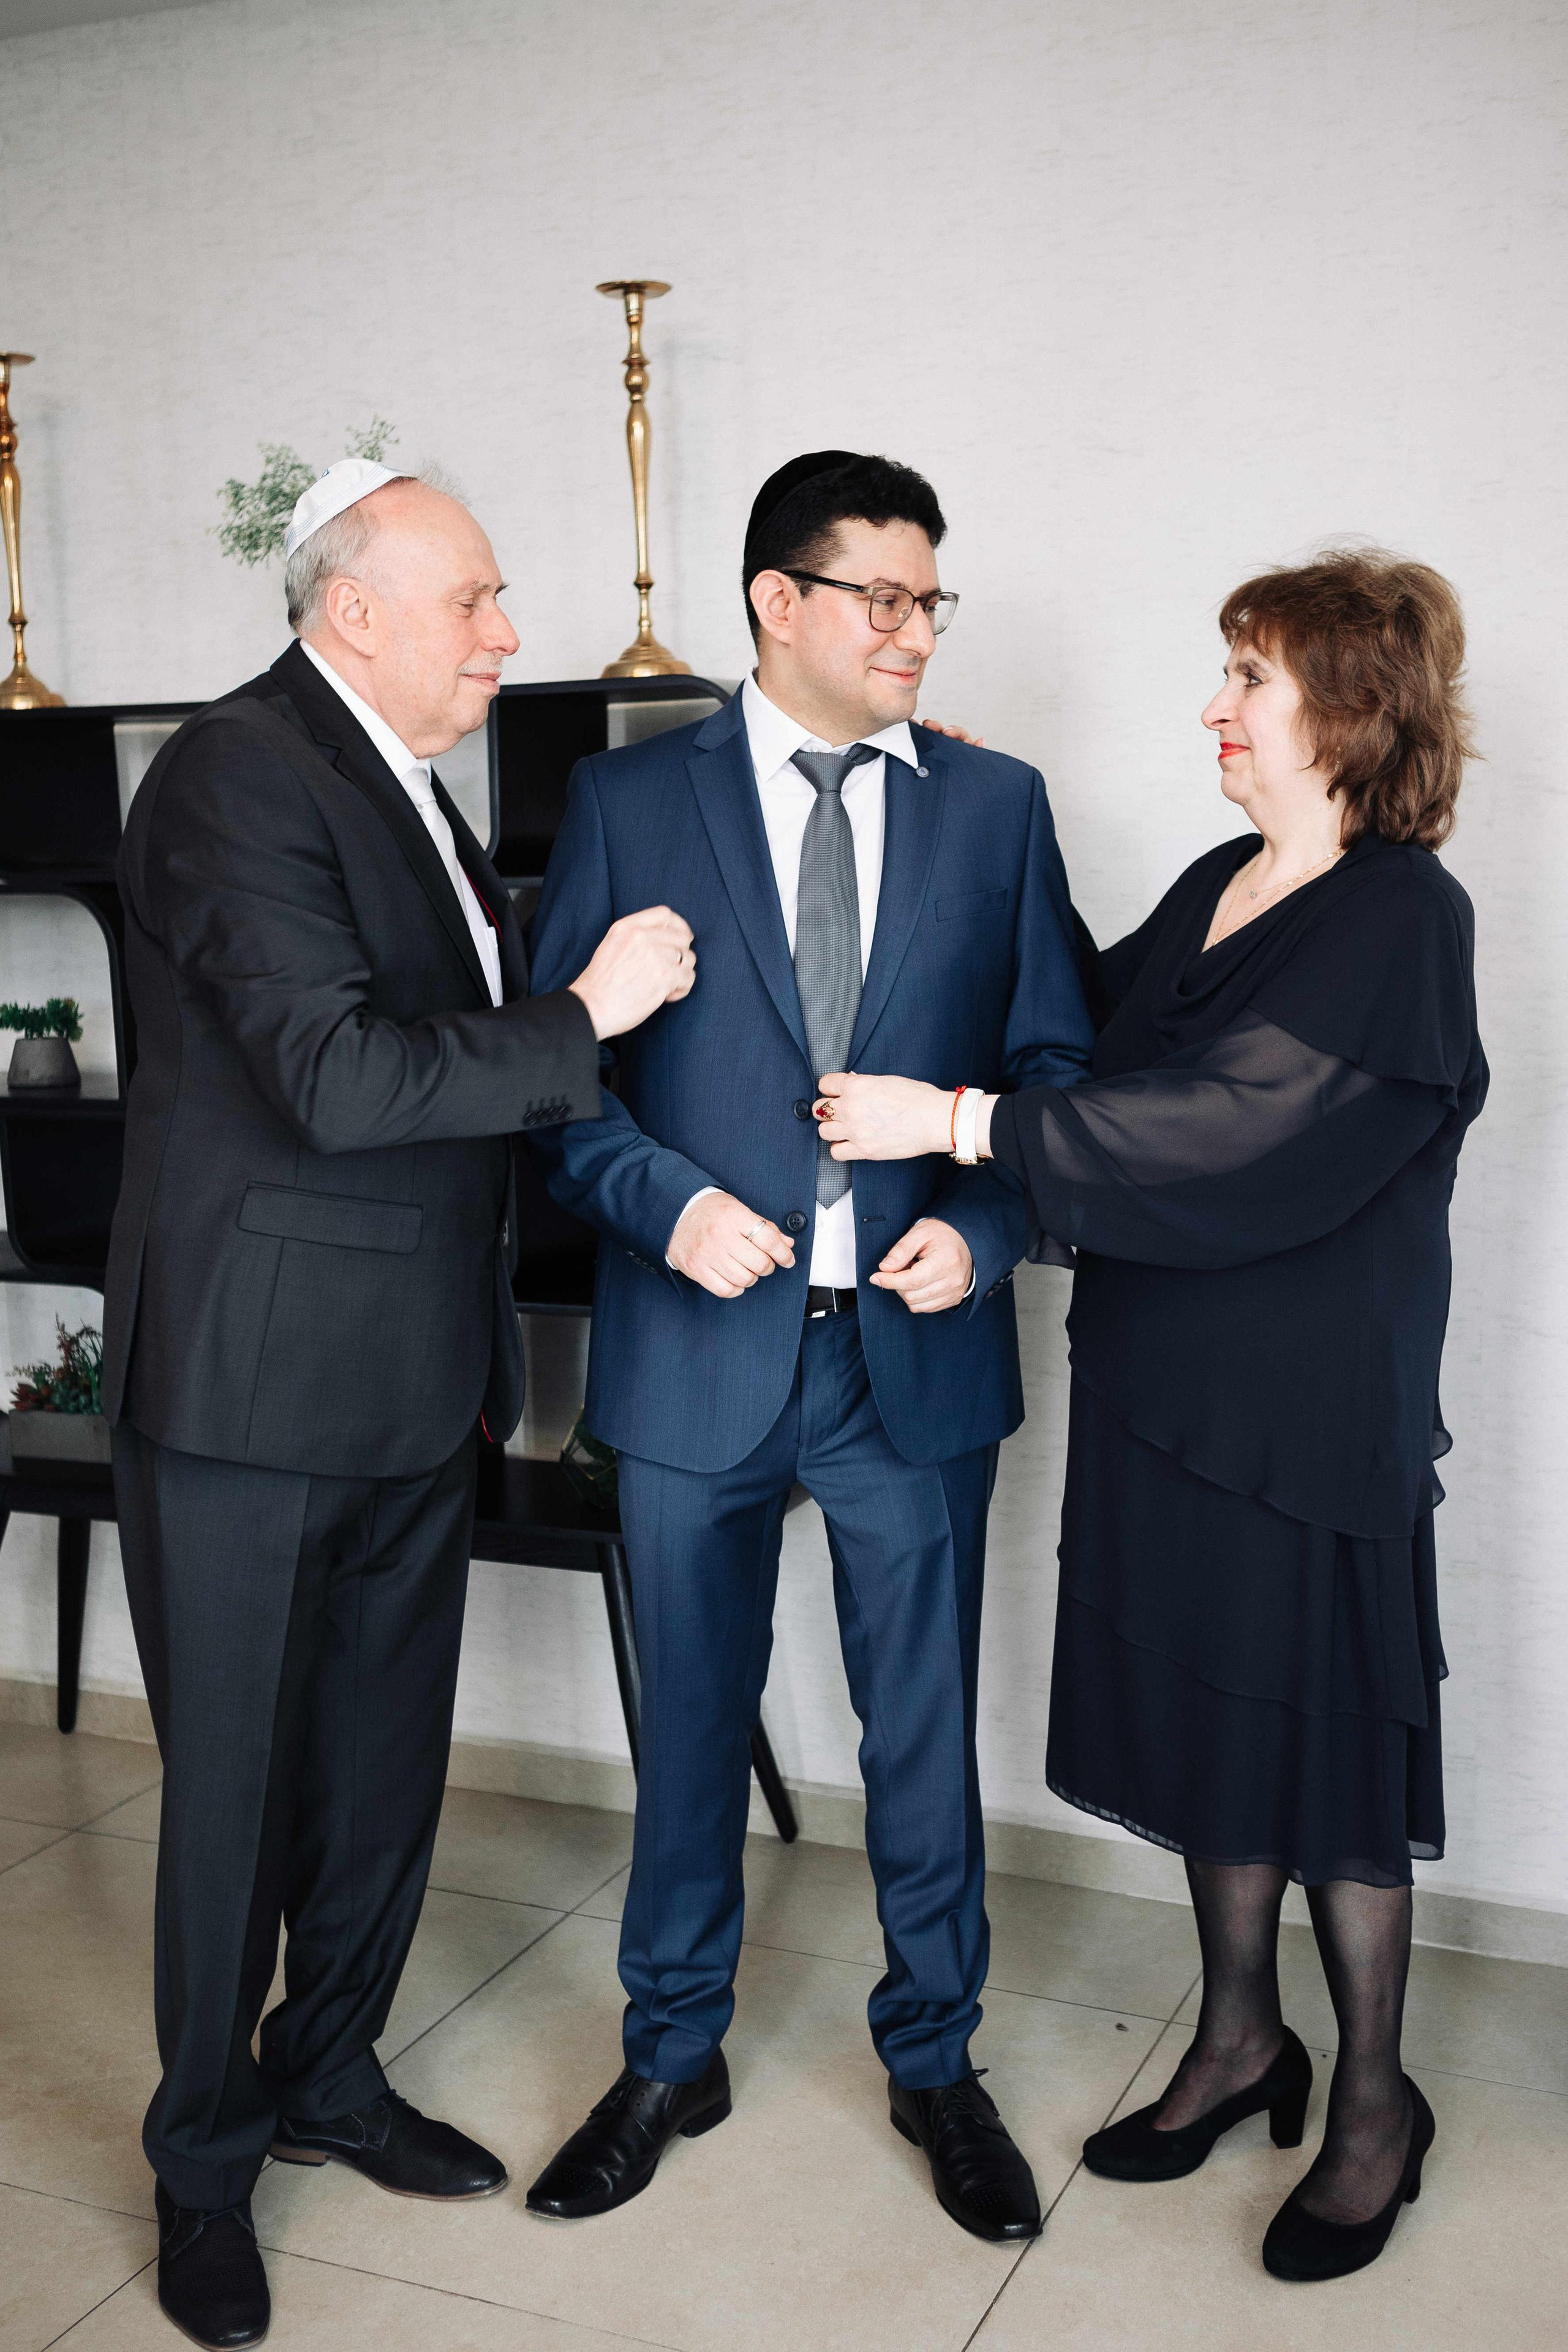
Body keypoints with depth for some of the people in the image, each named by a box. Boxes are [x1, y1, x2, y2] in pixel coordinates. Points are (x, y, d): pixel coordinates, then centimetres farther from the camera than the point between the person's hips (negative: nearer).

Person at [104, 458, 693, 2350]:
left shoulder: (400, 781, 14)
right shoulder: (237, 775, -16)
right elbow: (340, 1075, -26)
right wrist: (586, 1013, -19)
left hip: (410, 1379, 9)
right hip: (253, 1380, -8)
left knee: (387, 1758, 17)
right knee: (238, 1784, 6)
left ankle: (328, 2079, 38)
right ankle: (204, 2164, 25)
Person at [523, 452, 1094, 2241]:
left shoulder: (996, 805, 5)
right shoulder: (630, 800, 0)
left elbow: (1054, 1062, 5)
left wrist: (984, 1224, -11)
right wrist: (665, 1202, -16)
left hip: (918, 1348, 1)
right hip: (701, 1345, 0)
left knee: (923, 1728, 13)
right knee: (689, 1723, 15)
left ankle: (933, 2062, 35)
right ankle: (672, 2057, 36)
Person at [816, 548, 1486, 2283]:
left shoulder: (1401, 912, -16)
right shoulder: (1216, 889, 9)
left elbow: (1219, 1121, -25)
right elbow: (1097, 1019, 27)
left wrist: (955, 1120, -22)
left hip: (1314, 1406, -7)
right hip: (1166, 1378, 8)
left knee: (1327, 1740, 6)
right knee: (1208, 1710, 17)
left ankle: (1375, 2100, 26)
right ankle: (1240, 2038, 36)